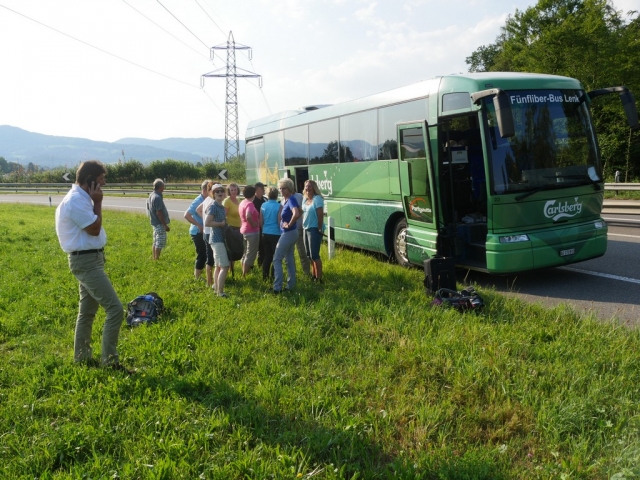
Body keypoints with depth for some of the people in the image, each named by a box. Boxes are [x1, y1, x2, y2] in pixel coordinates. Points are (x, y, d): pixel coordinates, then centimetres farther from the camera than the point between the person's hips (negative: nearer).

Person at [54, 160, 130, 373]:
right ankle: (109, 361, -5)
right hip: (86, 261, -11)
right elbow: (94, 229, -18)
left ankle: (82, 357, 28)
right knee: (115, 309, -12)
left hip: (90, 259, 11)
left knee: (87, 311, 17)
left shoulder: (81, 198, 13)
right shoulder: (76, 200, -19)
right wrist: (98, 203, -13)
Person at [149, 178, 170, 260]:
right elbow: (158, 213, -23)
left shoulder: (152, 195, 9)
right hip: (160, 223, -10)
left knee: (155, 242, 16)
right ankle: (157, 259, 0)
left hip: (155, 223, 10)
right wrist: (165, 225, -19)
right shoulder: (157, 197, -21)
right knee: (160, 243, -4)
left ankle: (154, 258, 22)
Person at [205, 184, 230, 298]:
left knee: (218, 266, 15)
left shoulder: (222, 207, 12)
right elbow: (207, 223, -25)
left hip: (221, 239, 10)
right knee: (225, 266, -11)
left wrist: (225, 222, 5)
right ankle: (220, 292, -8)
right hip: (217, 239, -10)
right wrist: (221, 223, -17)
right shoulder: (213, 207, -15)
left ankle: (216, 289, 24)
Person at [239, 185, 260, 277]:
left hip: (244, 230, 9)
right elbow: (248, 216, -35)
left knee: (245, 254, 18)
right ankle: (245, 276, 1)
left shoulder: (242, 203, 9)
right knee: (250, 255, -1)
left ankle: (243, 274, 25)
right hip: (252, 232, -9)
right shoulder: (250, 204, -18)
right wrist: (253, 224, -22)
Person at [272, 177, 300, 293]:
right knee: (289, 259, 14)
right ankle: (290, 285, 22)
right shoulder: (285, 200, 9)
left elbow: (296, 214, -38)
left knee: (277, 259, -5)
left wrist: (289, 224, -24)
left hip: (288, 233, -10)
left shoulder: (291, 200, -19)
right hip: (289, 233, 10)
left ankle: (277, 287, -4)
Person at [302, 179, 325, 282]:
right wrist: (303, 225, 11)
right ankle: (314, 275, 29)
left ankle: (319, 278, -2)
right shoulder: (305, 199, 11)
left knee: (314, 255, -8)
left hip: (314, 229, -9)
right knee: (309, 254, 16)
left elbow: (320, 214, -19)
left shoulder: (317, 199, -15)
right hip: (306, 229, 9)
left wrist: (319, 229, -20)